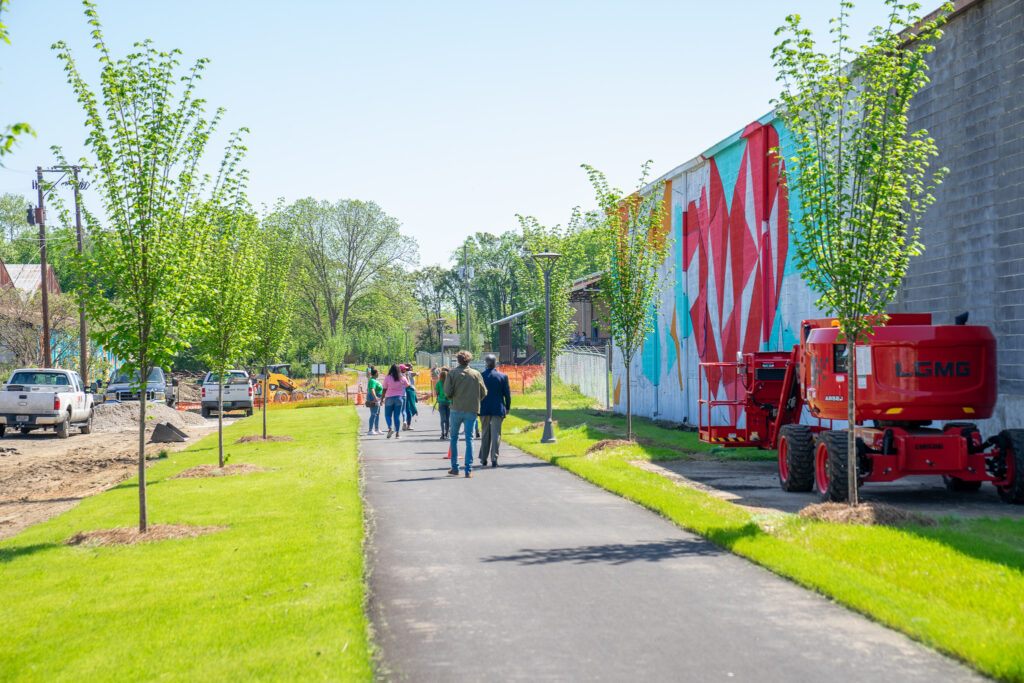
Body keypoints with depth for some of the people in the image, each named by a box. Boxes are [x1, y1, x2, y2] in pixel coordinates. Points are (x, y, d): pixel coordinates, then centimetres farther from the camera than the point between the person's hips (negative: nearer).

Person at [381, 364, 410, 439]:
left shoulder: (387, 378, -6)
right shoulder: (402, 378, 0)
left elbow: (384, 389, -3)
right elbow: (408, 385, 14)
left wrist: (382, 399, 5)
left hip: (389, 398, -2)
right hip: (399, 398, 2)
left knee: (388, 415, 8)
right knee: (397, 415, 6)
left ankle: (390, 428, -16)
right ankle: (397, 432, 2)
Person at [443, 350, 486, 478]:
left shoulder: (452, 374, -3)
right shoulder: (476, 374, 2)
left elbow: (447, 392, -10)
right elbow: (484, 392, 2)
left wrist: (452, 398, 11)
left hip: (457, 409, -1)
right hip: (472, 410, 1)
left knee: (453, 437, 14)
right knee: (469, 439, 4)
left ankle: (455, 468, 14)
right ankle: (468, 470, -2)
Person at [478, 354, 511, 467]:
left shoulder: (479, 376, -3)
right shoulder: (503, 376, -3)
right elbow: (507, 393, 0)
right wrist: (507, 407, 13)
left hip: (484, 409, 1)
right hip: (498, 409, -1)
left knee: (485, 434, 13)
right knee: (496, 434, 0)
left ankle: (483, 459, 17)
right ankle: (494, 459, -6)